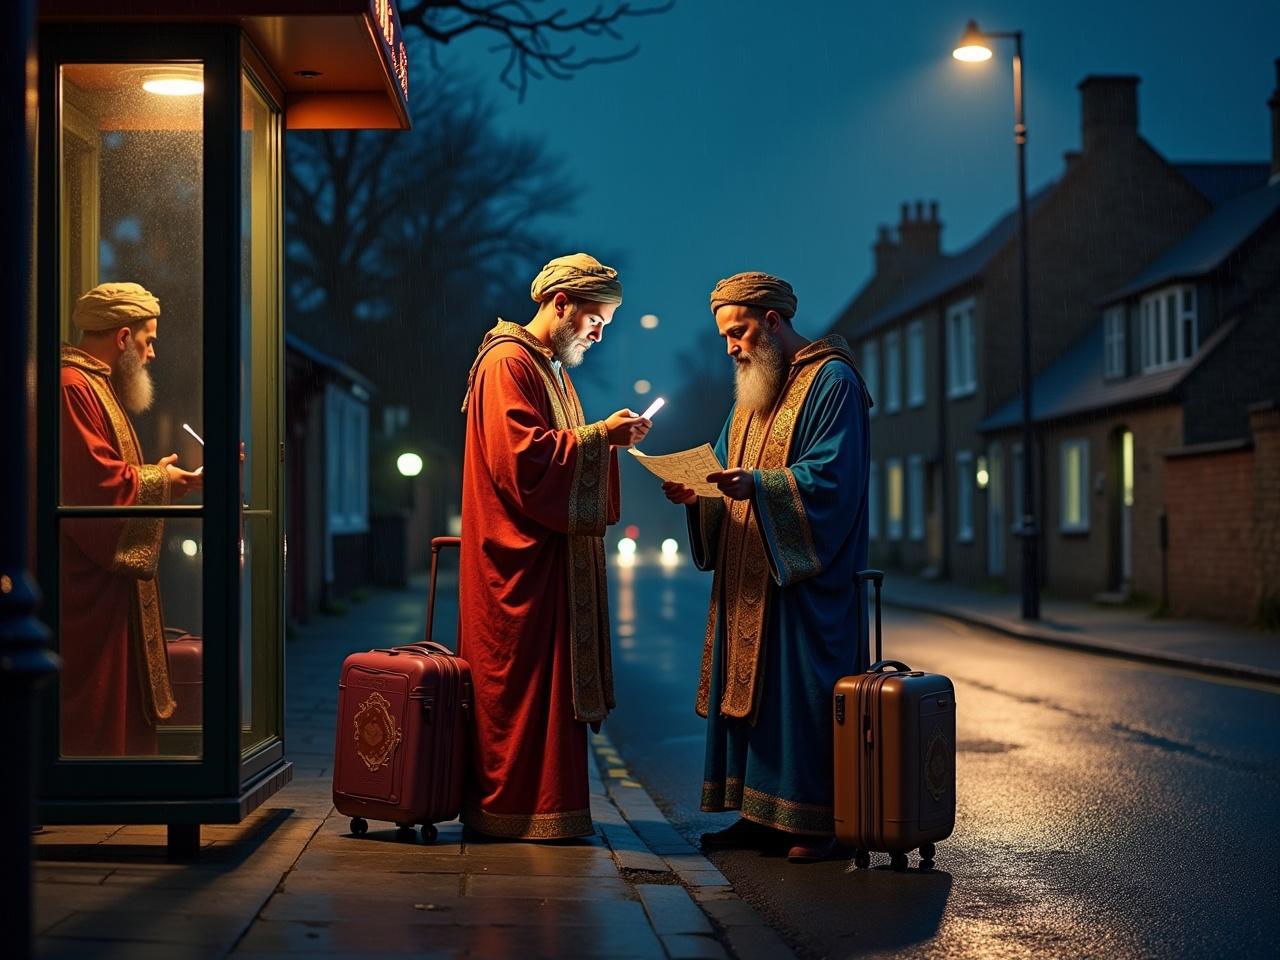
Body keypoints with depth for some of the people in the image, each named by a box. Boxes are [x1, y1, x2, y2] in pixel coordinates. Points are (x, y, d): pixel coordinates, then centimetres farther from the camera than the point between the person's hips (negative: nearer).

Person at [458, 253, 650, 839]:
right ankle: (517, 812, -2)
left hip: (553, 552, 10)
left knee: (553, 680, 10)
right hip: (520, 555, -10)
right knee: (524, 683, -7)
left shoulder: (552, 369, 21)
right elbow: (521, 458, -22)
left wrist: (609, 439, 6)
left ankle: (544, 807, 14)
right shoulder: (508, 363, -12)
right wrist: (598, 435, -19)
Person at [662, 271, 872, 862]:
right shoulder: (754, 389, 19)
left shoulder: (831, 382, -8)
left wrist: (758, 485, -30)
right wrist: (698, 493, -3)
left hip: (808, 577, -8)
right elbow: (730, 473, 18)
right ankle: (762, 814, 13)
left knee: (803, 691, -6)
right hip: (749, 579, 8)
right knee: (745, 690, 7)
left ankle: (819, 820, 0)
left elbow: (832, 479, -18)